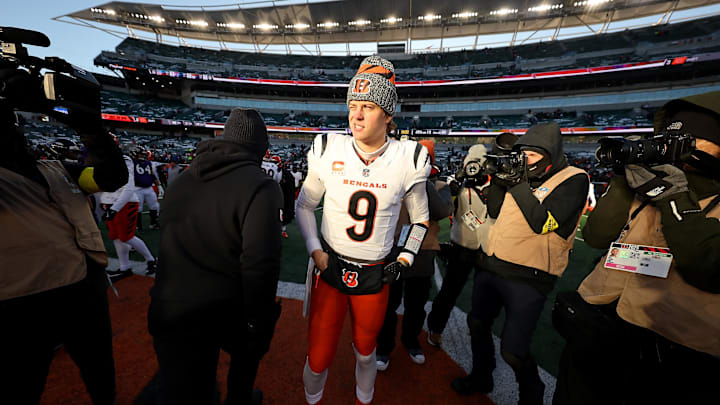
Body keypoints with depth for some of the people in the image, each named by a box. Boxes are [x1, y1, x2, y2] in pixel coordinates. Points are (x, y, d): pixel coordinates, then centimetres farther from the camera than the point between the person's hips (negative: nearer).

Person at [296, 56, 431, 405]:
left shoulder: (408, 159, -8)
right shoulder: (329, 150, -8)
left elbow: (420, 219, 6)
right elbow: (304, 206, 4)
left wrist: (405, 260, -2)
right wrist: (315, 251, -6)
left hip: (375, 276, 1)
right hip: (329, 269, 0)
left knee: (365, 350, 22)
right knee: (319, 356, 10)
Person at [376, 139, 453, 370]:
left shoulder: (439, 186, 4)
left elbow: (443, 211, -16)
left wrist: (424, 183, -22)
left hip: (423, 255, 2)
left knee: (416, 305, 21)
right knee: (388, 303, 12)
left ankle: (411, 341, 48)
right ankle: (384, 348, 35)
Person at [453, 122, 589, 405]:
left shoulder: (573, 180, -8)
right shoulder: (525, 175, 11)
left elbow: (543, 222, -21)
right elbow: (494, 211, 11)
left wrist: (518, 182, -19)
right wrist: (498, 179, -2)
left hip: (527, 278, -6)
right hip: (491, 266, 7)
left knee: (513, 350, 0)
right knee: (477, 324, 19)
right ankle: (481, 377, 45)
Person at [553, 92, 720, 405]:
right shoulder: (651, 183, 7)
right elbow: (596, 237, -2)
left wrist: (675, 196, -17)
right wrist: (624, 182, -9)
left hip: (677, 349, -3)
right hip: (597, 320, 4)